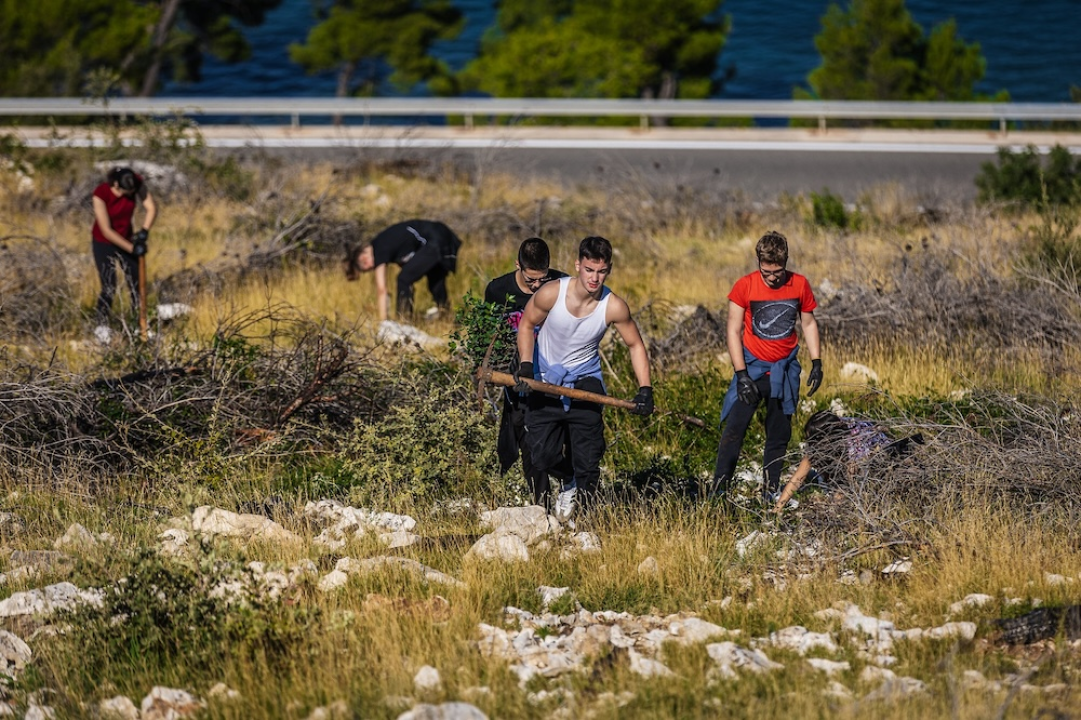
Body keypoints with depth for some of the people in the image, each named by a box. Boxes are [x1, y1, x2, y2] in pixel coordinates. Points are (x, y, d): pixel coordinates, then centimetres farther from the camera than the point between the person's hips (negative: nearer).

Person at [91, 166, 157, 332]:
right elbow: (106, 230, -27)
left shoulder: (136, 183, -20)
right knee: (109, 288, -7)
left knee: (136, 285, 3)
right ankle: (102, 326, 10)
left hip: (126, 238, 4)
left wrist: (144, 231, -34)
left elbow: (151, 208, -18)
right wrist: (131, 248, -27)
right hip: (104, 243, -4)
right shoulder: (100, 194, -30)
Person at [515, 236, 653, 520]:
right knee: (541, 456, -1)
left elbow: (636, 346, -3)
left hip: (585, 379, 0)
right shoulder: (551, 293, -21)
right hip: (545, 379, 0)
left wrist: (645, 389, -12)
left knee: (588, 458, -7)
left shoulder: (614, 307, -19)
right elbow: (527, 325, -2)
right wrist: (525, 365, -15)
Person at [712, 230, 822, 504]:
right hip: (752, 368, -3)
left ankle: (770, 491, 16)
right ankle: (718, 491, -11)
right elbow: (734, 330, -8)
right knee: (734, 428, -11)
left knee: (779, 434, 8)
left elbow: (808, 323, 10)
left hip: (785, 370, 3)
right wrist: (741, 375, -13)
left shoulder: (799, 285, -4)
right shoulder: (745, 286, -11)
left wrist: (816, 363, 5)